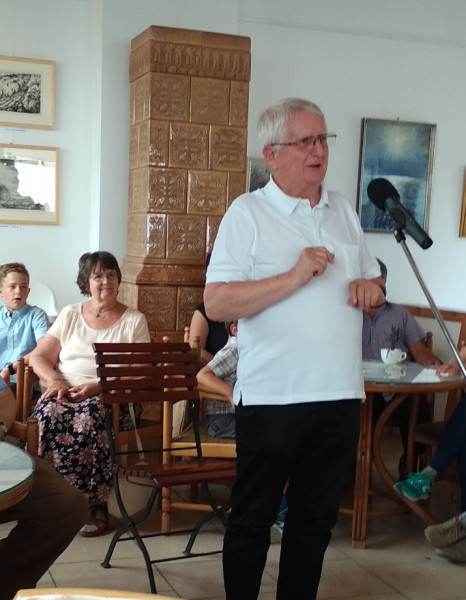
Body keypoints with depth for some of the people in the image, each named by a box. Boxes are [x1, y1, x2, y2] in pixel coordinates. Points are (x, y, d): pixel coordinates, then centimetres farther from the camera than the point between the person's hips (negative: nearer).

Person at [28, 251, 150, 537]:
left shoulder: (134, 320, 8)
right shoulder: (70, 315, 16)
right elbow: (39, 357, 11)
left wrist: (98, 386, -15)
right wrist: (56, 382, -11)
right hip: (66, 393, 2)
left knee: (92, 416, -37)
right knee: (50, 413, -33)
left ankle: (96, 503, -24)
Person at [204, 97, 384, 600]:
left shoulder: (343, 210, 11)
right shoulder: (248, 213, -7)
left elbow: (370, 278, 21)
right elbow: (217, 304, -16)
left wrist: (370, 287, -3)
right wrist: (294, 277, -22)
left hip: (340, 394, 6)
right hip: (272, 398, -5)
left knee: (316, 518, 17)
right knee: (253, 518, 9)